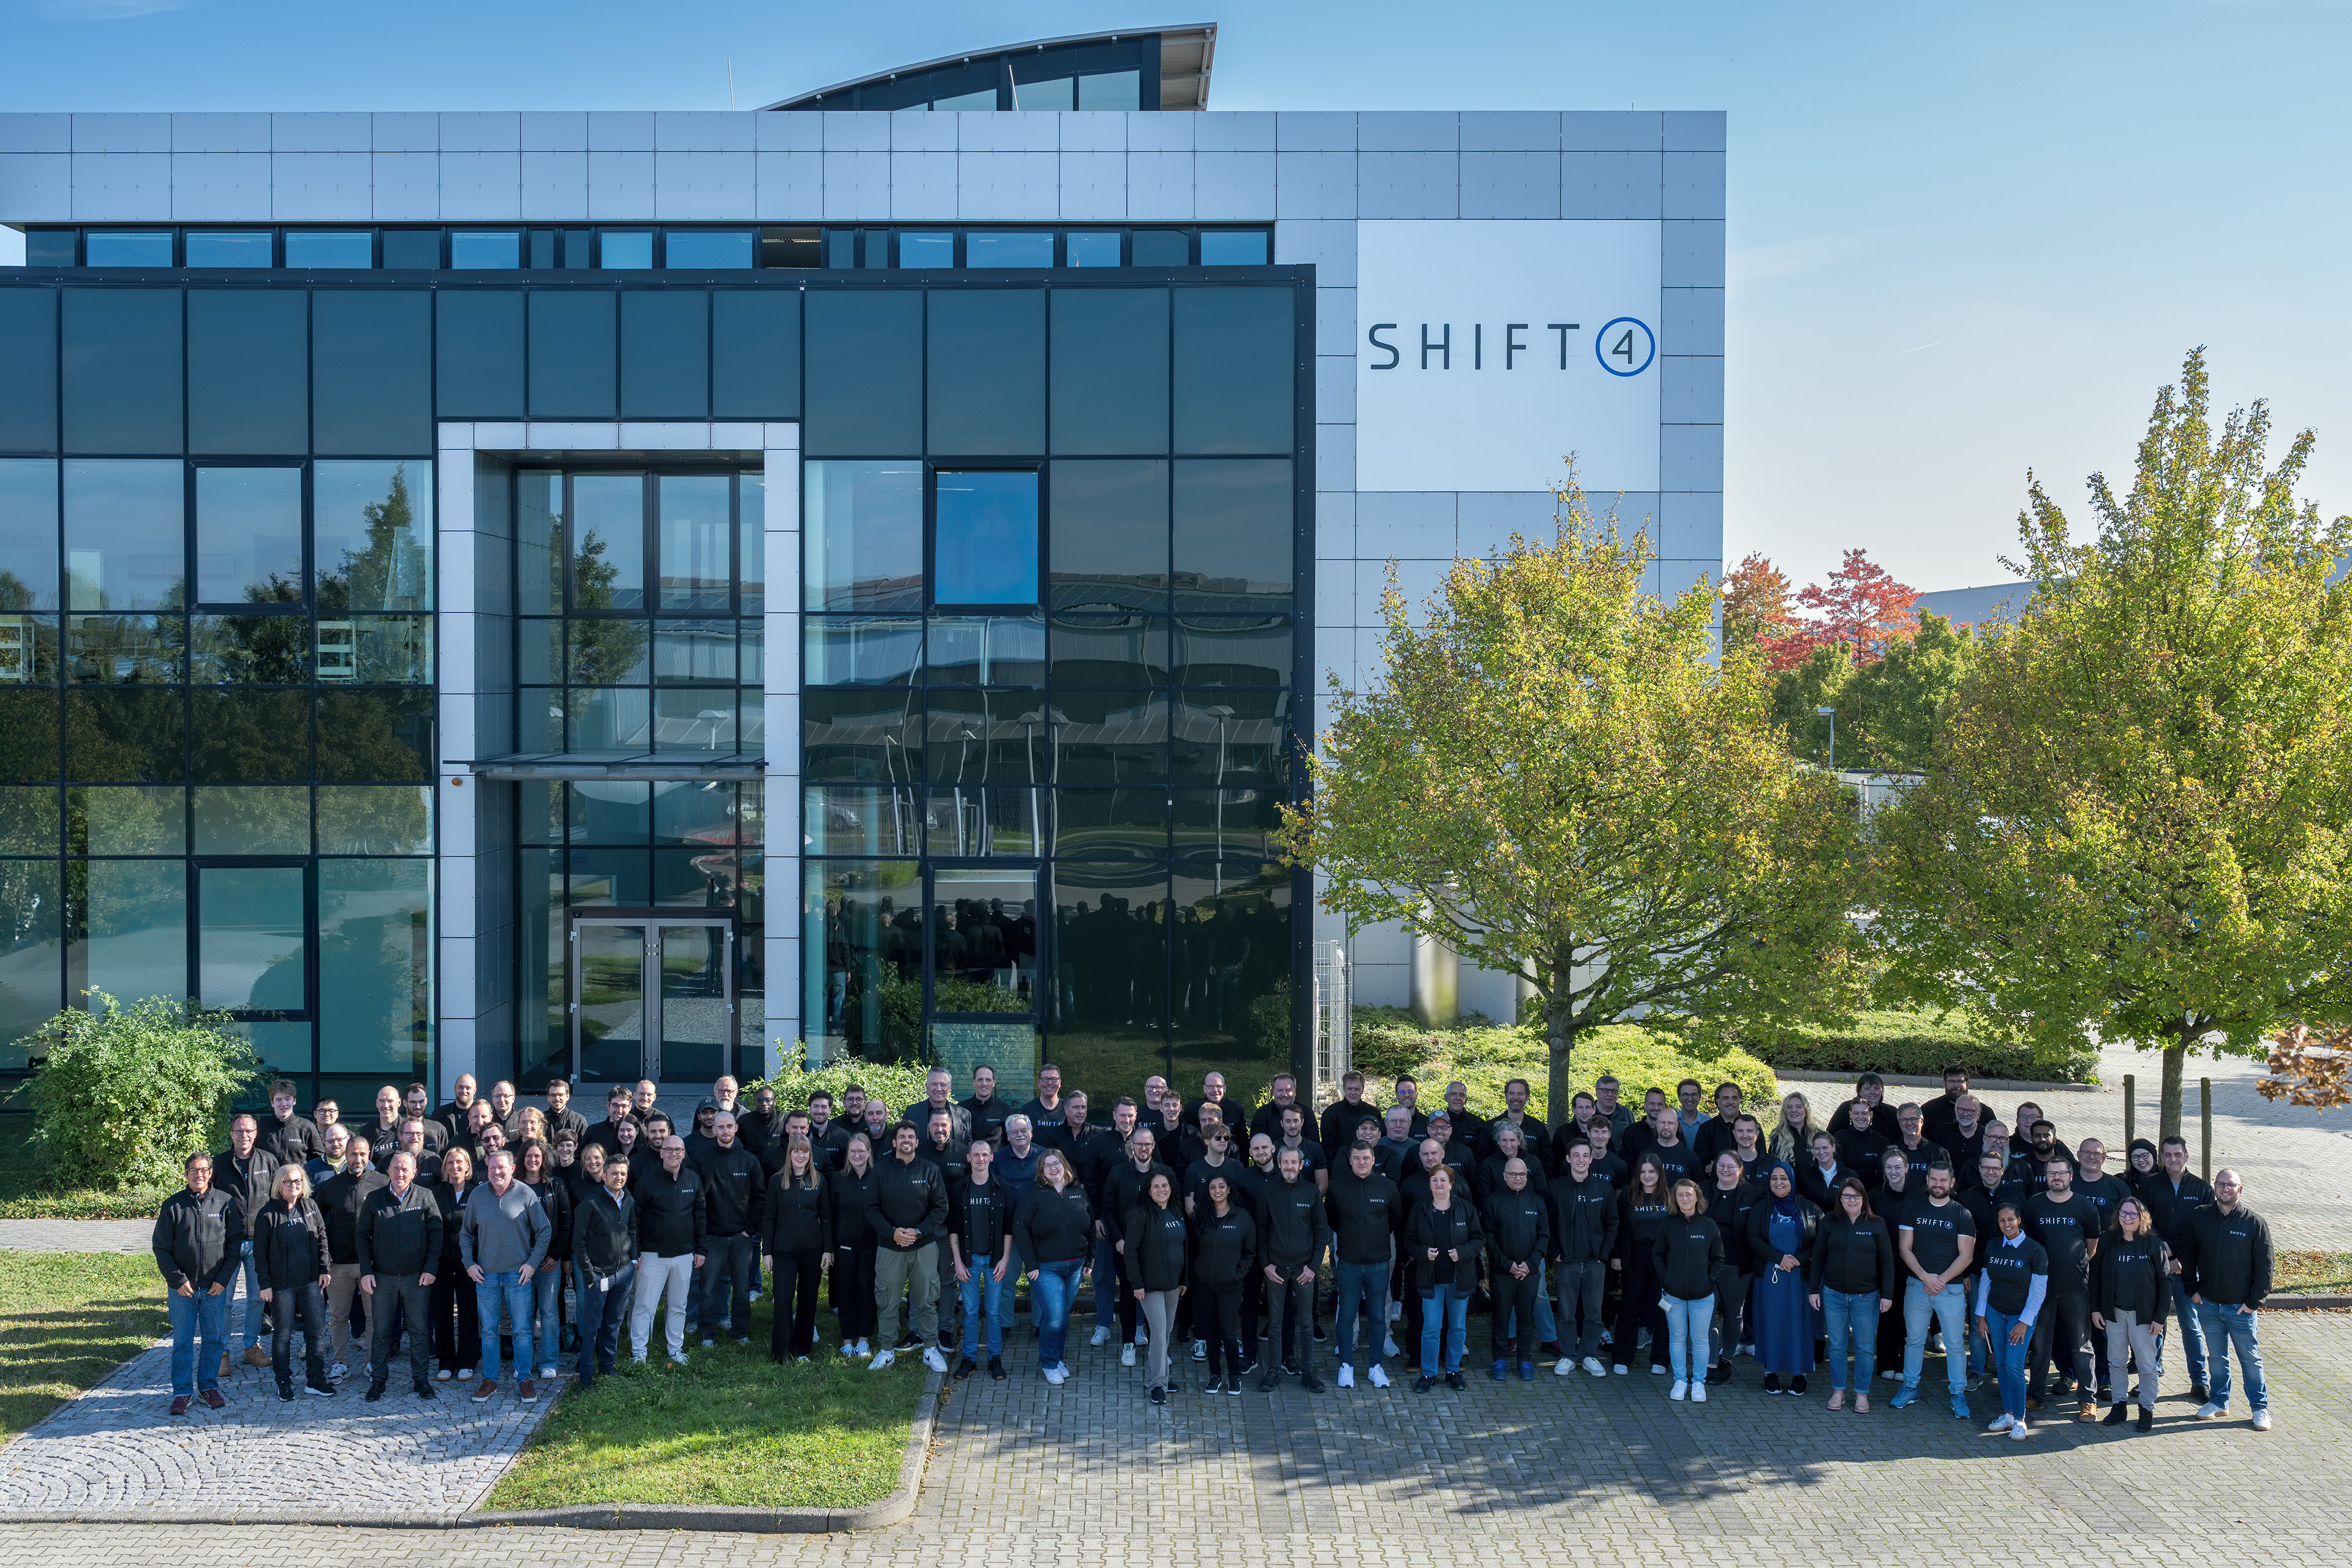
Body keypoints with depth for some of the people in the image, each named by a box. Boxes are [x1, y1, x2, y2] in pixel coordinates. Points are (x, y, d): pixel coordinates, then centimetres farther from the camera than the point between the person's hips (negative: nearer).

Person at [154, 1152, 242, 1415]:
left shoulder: (226, 1202, 0)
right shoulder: (173, 1205, -1)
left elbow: (235, 1242, 3)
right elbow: (160, 1247, 1)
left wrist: (223, 1278, -4)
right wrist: (177, 1280, -7)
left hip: (215, 1287, 1)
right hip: (182, 1287, -1)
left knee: (213, 1339, 7)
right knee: (183, 1341, 4)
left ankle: (208, 1386, 20)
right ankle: (182, 1392, 13)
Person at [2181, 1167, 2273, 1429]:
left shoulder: (2255, 1223, -7)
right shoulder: (2199, 1218, 0)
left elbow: (2265, 1265, -5)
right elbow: (2188, 1257, 10)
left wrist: (2255, 1301, -8)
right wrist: (2192, 1289, 2)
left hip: (2241, 1307, -2)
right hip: (2208, 1304, 3)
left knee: (2250, 1358, 7)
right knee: (2217, 1356, 14)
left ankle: (2260, 1408, 19)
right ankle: (2218, 1401, 27)